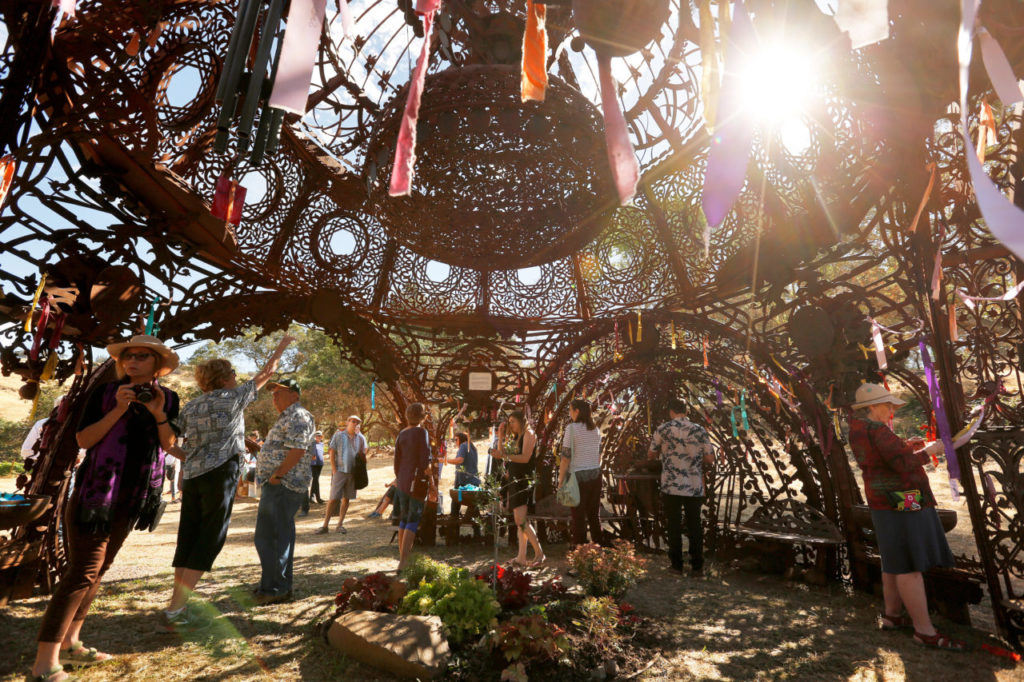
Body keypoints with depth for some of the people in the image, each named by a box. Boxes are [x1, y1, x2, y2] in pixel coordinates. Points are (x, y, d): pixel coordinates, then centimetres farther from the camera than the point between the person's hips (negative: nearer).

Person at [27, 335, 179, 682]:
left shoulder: (168, 398, 2)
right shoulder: (105, 392, -7)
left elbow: (169, 445, -1)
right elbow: (83, 439, -11)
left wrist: (159, 413, -16)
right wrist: (118, 410, -23)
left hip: (132, 497, 5)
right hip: (96, 490, -4)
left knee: (98, 569, 13)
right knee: (83, 571, -8)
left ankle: (70, 643, 24)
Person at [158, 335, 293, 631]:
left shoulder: (190, 407, 12)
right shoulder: (233, 398, -2)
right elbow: (266, 373, 7)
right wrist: (282, 345, 19)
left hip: (192, 477, 7)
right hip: (220, 475, -6)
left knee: (187, 542, 11)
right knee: (208, 542, 0)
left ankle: (178, 609, 17)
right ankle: (174, 609, -2)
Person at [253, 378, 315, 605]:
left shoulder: (298, 417, -14)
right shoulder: (287, 418, 22)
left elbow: (297, 450, -25)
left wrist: (276, 475, -20)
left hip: (283, 485, -11)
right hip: (280, 486, 11)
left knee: (269, 537, -6)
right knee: (280, 536, 17)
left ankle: (275, 588, 3)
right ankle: (281, 586, 28)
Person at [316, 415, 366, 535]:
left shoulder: (361, 438, 8)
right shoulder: (338, 435, 0)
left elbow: (363, 455, 14)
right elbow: (332, 453, 0)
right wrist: (334, 470, -6)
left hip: (353, 472, 3)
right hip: (340, 471, -3)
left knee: (346, 498, 8)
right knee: (333, 499, -4)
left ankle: (340, 525, 16)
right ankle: (325, 525, 5)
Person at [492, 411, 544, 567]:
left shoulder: (529, 434, -6)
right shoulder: (515, 437, 20)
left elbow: (525, 457, -17)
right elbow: (505, 456, 18)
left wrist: (505, 455, -23)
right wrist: (501, 436, 13)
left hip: (524, 480, -9)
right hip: (514, 479, 9)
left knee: (520, 519, -14)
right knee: (520, 521, 8)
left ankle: (539, 553, -4)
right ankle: (522, 558, 11)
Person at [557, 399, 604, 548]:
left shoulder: (571, 428, -12)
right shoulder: (595, 429, 7)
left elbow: (566, 456, -13)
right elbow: (599, 455, 13)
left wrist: (561, 479, -8)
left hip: (578, 475, -6)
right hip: (595, 474, 6)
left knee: (579, 515, 5)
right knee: (594, 513, 17)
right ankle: (598, 543, 24)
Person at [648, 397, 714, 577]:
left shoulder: (662, 429, -5)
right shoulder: (700, 431, -2)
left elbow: (651, 455, 4)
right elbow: (710, 459, 0)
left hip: (671, 487, -1)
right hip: (695, 487, 2)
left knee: (674, 526, 10)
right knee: (695, 526, 12)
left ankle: (676, 564, 18)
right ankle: (697, 566, 14)